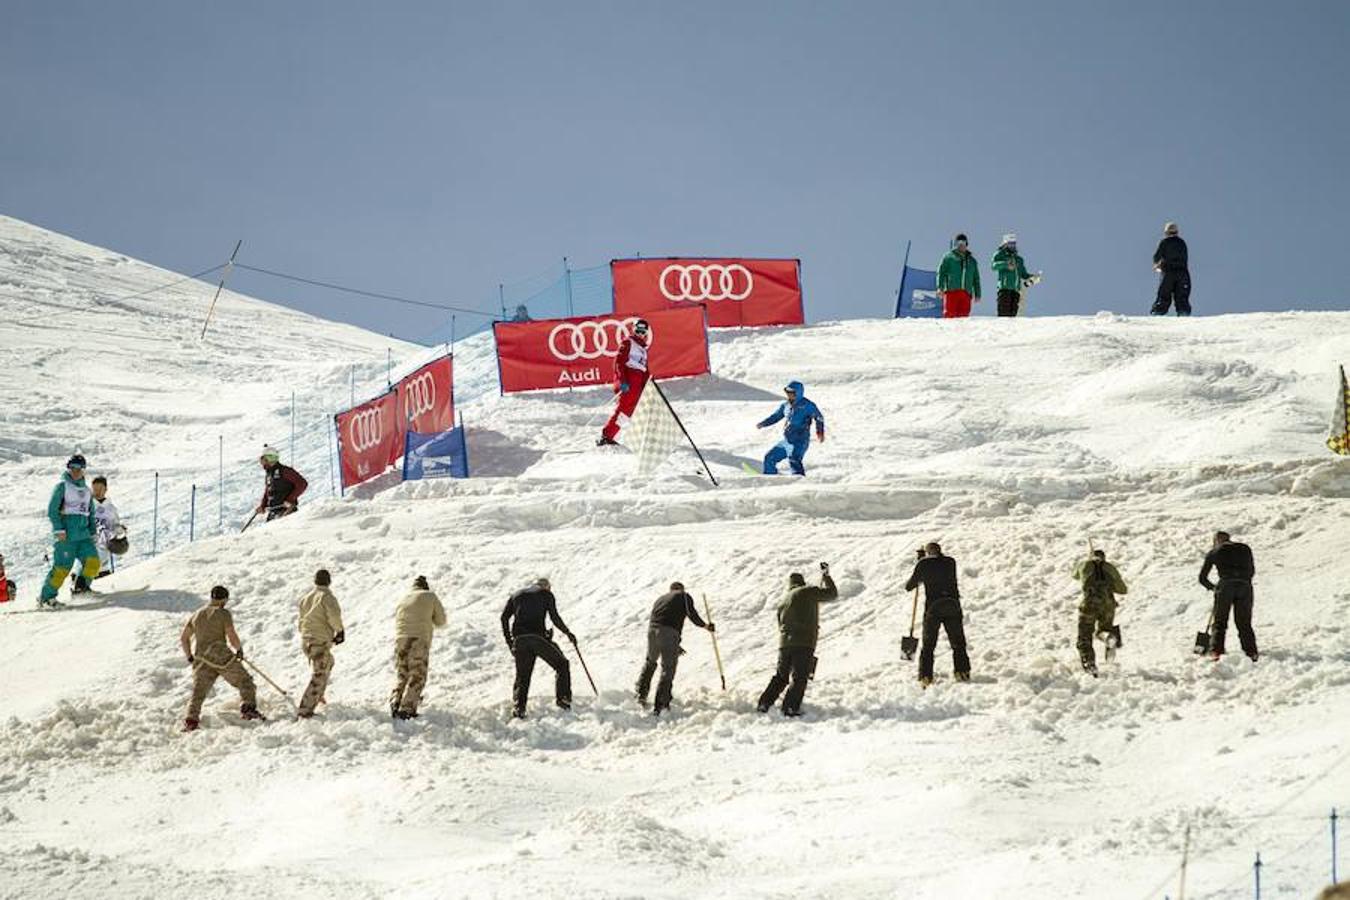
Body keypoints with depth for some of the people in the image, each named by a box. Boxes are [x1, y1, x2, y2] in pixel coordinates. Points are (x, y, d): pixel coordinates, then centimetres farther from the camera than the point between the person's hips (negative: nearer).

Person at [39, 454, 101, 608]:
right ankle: (46, 596, 0)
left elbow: (91, 513, 27)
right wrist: (58, 529, -14)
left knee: (93, 560, -11)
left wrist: (93, 532, 18)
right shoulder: (62, 486, 0)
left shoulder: (86, 490, 19)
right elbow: (52, 510, -5)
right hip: (66, 535, -6)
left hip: (83, 534, 6)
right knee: (62, 566, -10)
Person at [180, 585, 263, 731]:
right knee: (245, 682, 3)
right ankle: (248, 708, -13)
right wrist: (239, 649, 7)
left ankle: (191, 720, -9)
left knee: (198, 693, 6)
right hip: (221, 655, -5)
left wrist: (190, 657, 27)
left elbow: (183, 638, 19)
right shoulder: (224, 614, -2)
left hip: (201, 659, 5)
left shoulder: (196, 615, 16)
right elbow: (232, 636, -10)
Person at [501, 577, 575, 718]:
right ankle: (563, 698, 6)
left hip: (519, 640, 3)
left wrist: (508, 640, 20)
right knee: (561, 664, 14)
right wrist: (568, 633, 10)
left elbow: (504, 617, 14)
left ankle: (518, 705, -5)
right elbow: (554, 617, -2)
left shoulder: (517, 595, 21)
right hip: (538, 637, -3)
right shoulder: (546, 594, 9)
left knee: (522, 675, 12)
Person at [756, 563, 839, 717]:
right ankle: (791, 707, -16)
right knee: (799, 677, -6)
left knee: (781, 676, 16)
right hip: (804, 643, -6)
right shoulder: (808, 592, -1)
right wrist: (825, 576, 18)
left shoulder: (783, 600, 19)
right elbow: (832, 594, 3)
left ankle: (764, 703, 10)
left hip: (784, 642, 6)